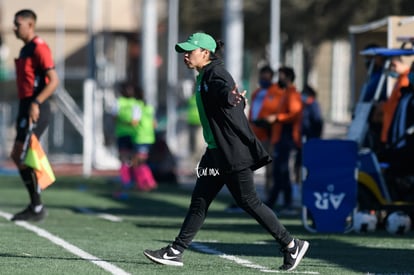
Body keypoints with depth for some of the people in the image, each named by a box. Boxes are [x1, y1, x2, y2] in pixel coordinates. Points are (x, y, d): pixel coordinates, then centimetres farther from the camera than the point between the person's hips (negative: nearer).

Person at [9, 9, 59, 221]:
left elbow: (53, 81, -18)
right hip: (26, 106, 10)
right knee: (18, 156, 7)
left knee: (20, 155, -12)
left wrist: (35, 104, -27)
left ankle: (37, 207, -9)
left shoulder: (39, 48, -11)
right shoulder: (25, 50, 18)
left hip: (36, 110, -10)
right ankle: (35, 206, 12)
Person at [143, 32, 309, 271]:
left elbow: (224, 89, -39)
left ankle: (291, 245, 4)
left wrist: (231, 97, -59)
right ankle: (176, 251, 10)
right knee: (200, 201, 8)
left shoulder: (216, 74, -14)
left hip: (234, 151, -10)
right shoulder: (204, 77, 15)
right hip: (216, 152, 10)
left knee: (248, 201, -5)